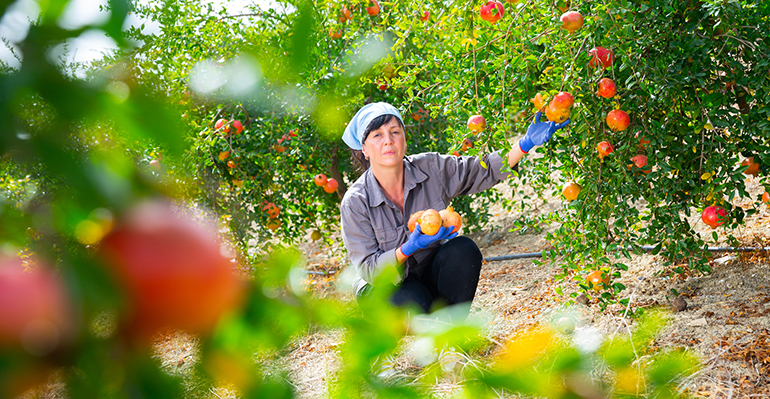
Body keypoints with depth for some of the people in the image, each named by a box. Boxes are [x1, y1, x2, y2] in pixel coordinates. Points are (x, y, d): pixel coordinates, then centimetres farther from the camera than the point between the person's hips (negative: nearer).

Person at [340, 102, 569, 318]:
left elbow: (484, 170, -3)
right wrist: (409, 248, -36)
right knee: (413, 301, -36)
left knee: (463, 249, -26)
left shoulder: (431, 168, -11)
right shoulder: (355, 202, -18)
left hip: (431, 276, 4)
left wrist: (526, 144, -19)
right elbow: (369, 270, -19)